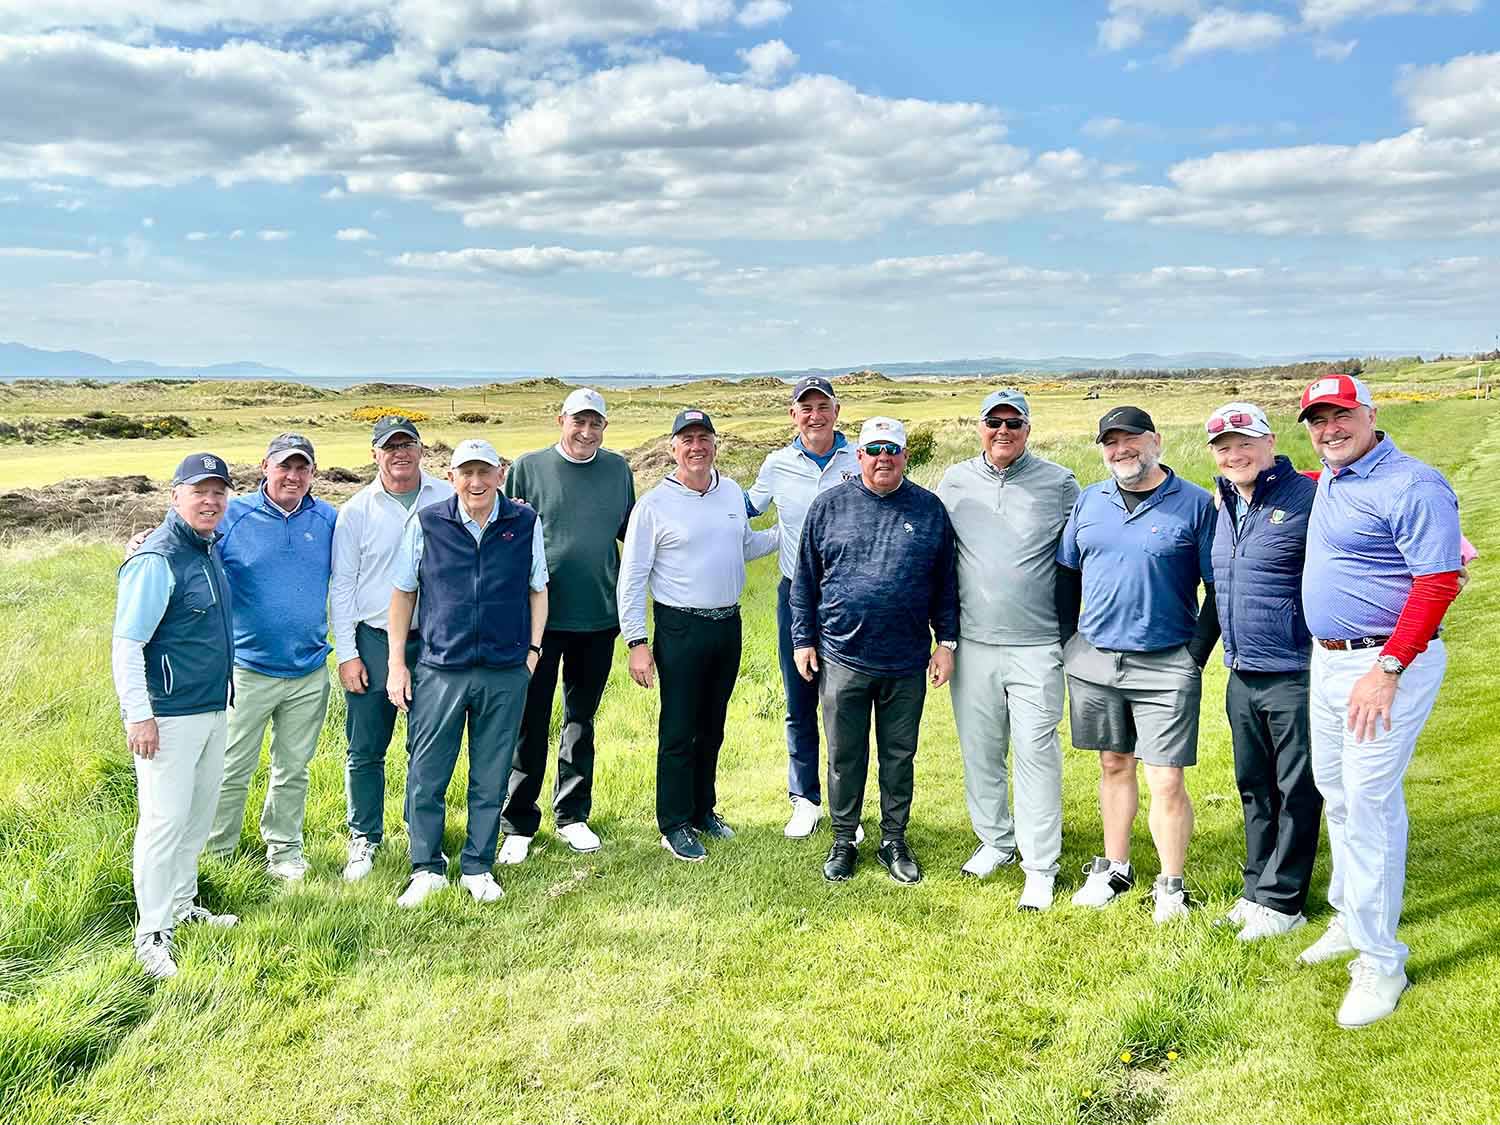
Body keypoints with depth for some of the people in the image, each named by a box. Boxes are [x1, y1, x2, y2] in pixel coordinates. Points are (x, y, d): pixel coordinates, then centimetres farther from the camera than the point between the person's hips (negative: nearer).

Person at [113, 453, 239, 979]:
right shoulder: (156, 560, -17)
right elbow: (126, 643, -18)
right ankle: (152, 934, 6)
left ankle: (182, 905, 33)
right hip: (169, 715, -9)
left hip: (211, 708, 9)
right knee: (164, 819, -4)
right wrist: (139, 715, -21)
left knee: (199, 813, 18)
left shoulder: (208, 550, 11)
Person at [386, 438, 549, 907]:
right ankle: (427, 868, 20)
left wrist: (533, 649, 5)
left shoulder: (525, 523, 2)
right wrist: (396, 662, 4)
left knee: (491, 779, 10)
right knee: (425, 777, 3)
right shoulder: (426, 523, 0)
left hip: (506, 673, 1)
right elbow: (403, 592, 7)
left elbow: (537, 589, 13)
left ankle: (478, 868, 25)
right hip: (439, 670, -1)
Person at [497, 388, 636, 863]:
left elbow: (630, 530, 16)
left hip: (599, 615, 3)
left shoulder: (618, 470, 7)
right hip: (540, 614, -3)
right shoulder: (528, 467, -2)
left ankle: (572, 815, 27)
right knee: (530, 722, 1)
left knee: (582, 718, 14)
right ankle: (518, 824, 14)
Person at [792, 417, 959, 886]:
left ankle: (894, 841, 28)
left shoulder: (930, 508, 4)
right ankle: (843, 841, 25)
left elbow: (945, 583, 8)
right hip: (842, 658, 0)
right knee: (844, 757, 10)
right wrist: (803, 639, 3)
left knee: (900, 757, 12)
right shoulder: (829, 505, 2)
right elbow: (805, 580, 6)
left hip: (907, 664, 1)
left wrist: (946, 641, 5)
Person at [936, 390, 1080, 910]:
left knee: (1037, 753, -2)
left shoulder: (1059, 483, 1)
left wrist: (1071, 630, 4)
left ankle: (1040, 866, 8)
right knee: (979, 750, 11)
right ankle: (995, 841, 29)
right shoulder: (954, 482, 7)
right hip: (972, 645, 3)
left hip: (1036, 647, -3)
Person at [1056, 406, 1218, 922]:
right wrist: (1068, 643, 9)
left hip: (1166, 666, -4)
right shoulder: (1088, 501, 8)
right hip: (1094, 659, 4)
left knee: (1167, 782, -2)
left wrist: (1196, 656, -9)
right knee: (1114, 765, 16)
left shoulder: (1194, 504, -4)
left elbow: (1218, 589, -3)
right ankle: (1114, 868, 30)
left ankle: (1170, 888, 13)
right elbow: (1066, 573, 15)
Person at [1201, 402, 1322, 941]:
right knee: (1254, 788, 17)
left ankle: (1280, 898, 17)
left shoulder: (1306, 498, -12)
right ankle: (1258, 887, 30)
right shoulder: (1224, 506, 11)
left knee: (1296, 791, 6)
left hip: (1294, 676, -7)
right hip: (1241, 675, 7)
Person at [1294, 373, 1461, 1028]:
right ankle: (1350, 917, 34)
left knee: (1369, 802, -8)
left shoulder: (1412, 487, -17)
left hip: (1389, 661, -9)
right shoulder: (1327, 480, 10)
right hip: (1327, 659, 9)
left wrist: (1387, 670, -28)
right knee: (1334, 790, 17)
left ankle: (1380, 961, 2)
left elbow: (1438, 583, -23)